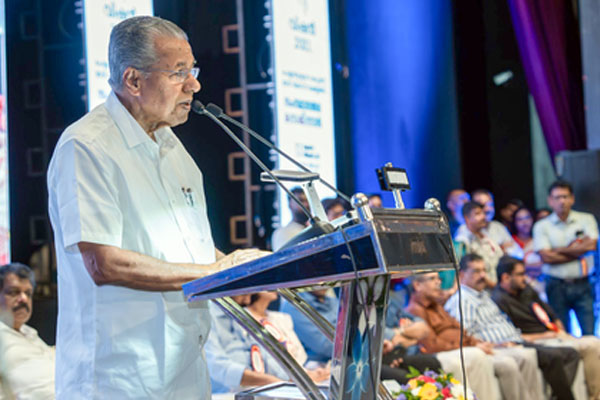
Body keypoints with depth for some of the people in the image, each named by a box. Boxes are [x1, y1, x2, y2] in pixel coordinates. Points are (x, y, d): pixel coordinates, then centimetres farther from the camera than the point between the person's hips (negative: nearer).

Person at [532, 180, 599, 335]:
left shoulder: (586, 219, 7)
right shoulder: (541, 226, 4)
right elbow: (546, 257, -8)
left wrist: (559, 250, -4)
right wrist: (578, 251, -5)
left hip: (582, 285, 0)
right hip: (556, 286, 0)